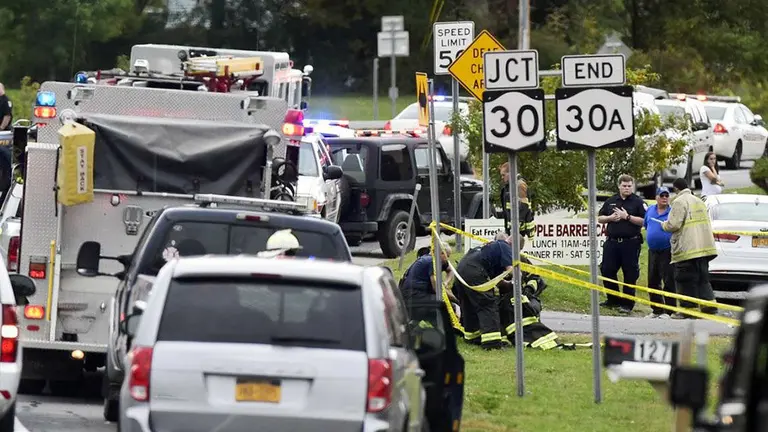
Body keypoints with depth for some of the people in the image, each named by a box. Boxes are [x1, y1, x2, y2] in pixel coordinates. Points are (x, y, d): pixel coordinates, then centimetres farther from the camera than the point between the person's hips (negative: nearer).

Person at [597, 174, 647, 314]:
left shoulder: (638, 202, -1)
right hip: (612, 242, 4)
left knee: (630, 274, -1)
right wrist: (610, 218, -3)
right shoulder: (611, 201, 13)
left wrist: (627, 217, -15)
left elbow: (644, 221, -10)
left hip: (631, 243, -4)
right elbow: (599, 218, 17)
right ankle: (613, 300, 19)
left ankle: (627, 304, 6)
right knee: (607, 271, 4)